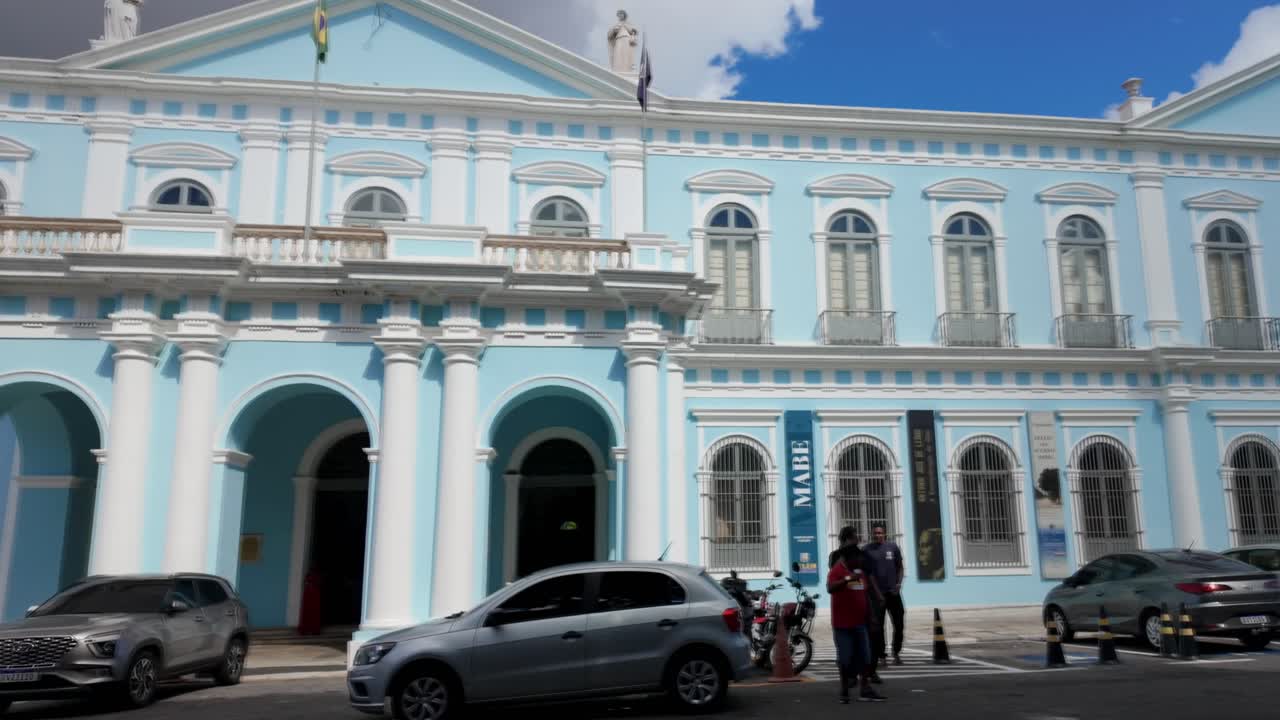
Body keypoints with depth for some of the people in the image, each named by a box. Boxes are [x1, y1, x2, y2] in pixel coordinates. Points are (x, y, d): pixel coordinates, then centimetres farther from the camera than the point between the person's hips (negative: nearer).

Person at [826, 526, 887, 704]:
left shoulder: (861, 572, 11)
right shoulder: (837, 570, -12)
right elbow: (830, 588, -31)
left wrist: (869, 615, 18)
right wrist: (848, 579, -41)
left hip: (859, 622, 7)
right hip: (842, 623, -6)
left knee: (864, 656, 4)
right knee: (845, 658, 1)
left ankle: (866, 689, 7)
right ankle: (844, 690, 13)